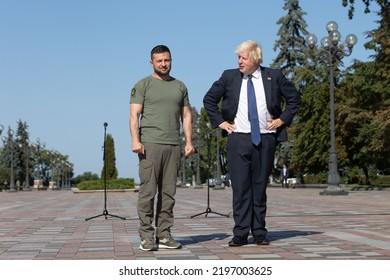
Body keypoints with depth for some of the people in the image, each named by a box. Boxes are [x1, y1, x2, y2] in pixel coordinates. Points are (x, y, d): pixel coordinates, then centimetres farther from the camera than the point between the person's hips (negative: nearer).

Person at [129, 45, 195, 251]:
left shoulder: (180, 86, 18)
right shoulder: (143, 85, 5)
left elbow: (186, 115, 17)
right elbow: (134, 115, -2)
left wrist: (189, 141, 6)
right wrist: (135, 140, -15)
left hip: (173, 145, 4)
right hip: (150, 143, -4)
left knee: (168, 193, 5)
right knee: (148, 191, -6)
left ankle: (163, 235, 10)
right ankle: (146, 236, -2)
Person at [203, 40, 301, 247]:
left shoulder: (274, 76, 3)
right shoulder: (229, 77, 4)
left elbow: (294, 99, 13)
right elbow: (209, 99, 14)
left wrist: (283, 119, 3)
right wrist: (220, 121, 5)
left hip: (265, 139, 0)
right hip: (238, 138, 0)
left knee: (260, 187, 5)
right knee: (240, 187, -1)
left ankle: (259, 233, 12)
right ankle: (240, 234, 3)